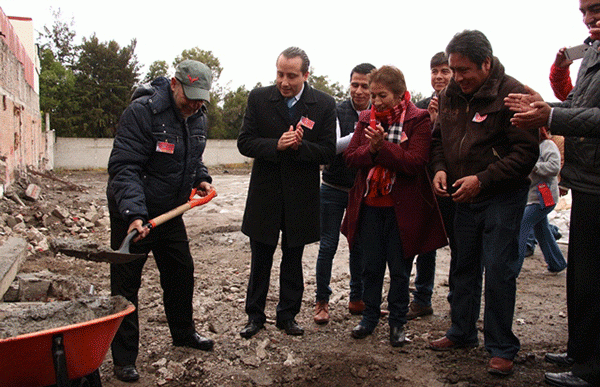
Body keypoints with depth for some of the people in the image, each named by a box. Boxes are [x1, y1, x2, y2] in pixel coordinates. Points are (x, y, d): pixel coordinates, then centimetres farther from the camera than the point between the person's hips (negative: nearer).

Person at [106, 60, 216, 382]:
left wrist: (202, 179, -1)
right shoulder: (142, 112, -22)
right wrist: (134, 213, -37)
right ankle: (124, 359, 13)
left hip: (170, 212, 7)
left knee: (181, 272, 16)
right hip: (132, 214, -7)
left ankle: (183, 333, 38)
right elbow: (123, 168, -26)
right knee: (126, 284, 1)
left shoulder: (197, 117, 2)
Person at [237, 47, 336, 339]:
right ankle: (255, 316, 25)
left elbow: (327, 153, -5)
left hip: (301, 197, 0)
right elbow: (245, 142, -5)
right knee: (260, 259, 10)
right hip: (265, 194, 0)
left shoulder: (324, 105, -4)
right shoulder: (258, 98, -3)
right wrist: (276, 145, -22)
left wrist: (300, 146, -23)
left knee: (292, 260, 12)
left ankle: (287, 315, 28)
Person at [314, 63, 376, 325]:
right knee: (328, 246, 3)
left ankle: (357, 299, 26)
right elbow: (331, 146, -18)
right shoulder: (337, 111, -7)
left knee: (360, 245, 12)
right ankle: (322, 301, 17)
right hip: (334, 190, -2)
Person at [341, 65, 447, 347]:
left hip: (402, 208, -4)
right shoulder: (366, 118, 8)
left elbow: (415, 162, -17)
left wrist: (383, 146, -25)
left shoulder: (419, 119, -7)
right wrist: (371, 149, -18)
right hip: (369, 206, 4)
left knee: (399, 269, 7)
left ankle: (397, 323, 24)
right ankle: (369, 317, 30)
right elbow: (351, 157, 1)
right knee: (371, 266, 14)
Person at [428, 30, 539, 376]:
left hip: (503, 198, -6)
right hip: (465, 198, 6)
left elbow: (526, 151, -18)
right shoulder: (450, 95, 6)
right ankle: (462, 332, 31)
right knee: (465, 267, 15)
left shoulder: (511, 94, -15)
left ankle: (502, 349, 10)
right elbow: (440, 139, 17)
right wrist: (439, 168, -3)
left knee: (499, 271, -5)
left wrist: (482, 180, -22)